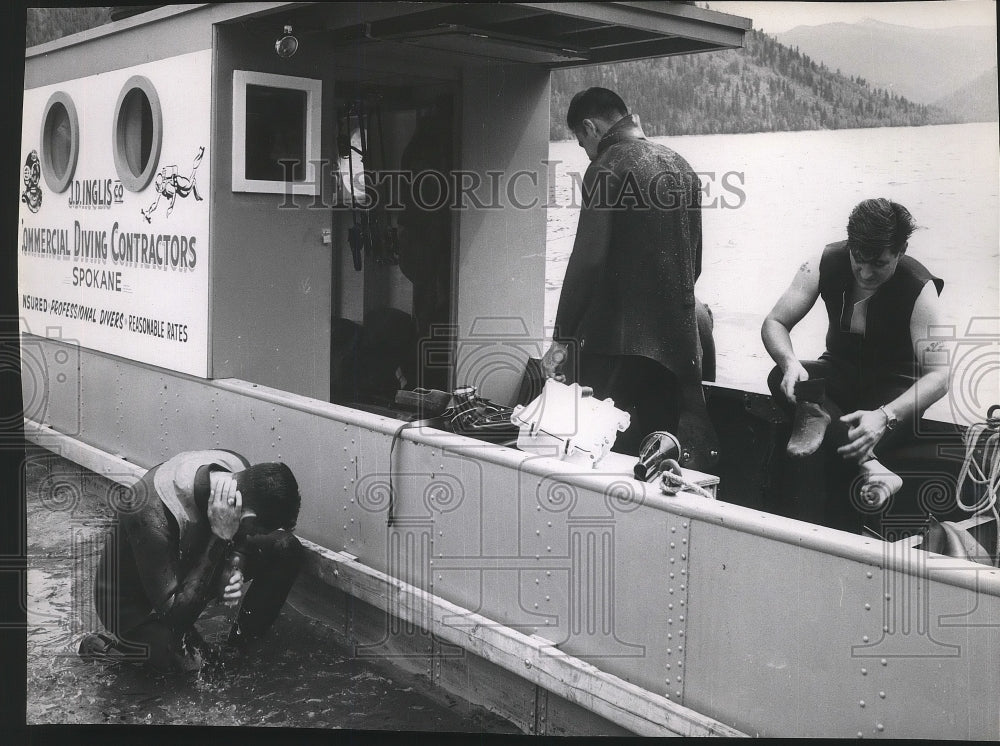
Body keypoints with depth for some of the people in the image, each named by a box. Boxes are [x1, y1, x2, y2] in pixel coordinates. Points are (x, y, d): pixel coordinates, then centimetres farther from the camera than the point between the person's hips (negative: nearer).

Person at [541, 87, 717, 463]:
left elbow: (588, 260, -15)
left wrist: (562, 340, -10)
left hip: (620, 345, -7)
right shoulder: (682, 168, 14)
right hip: (679, 343, 7)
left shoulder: (608, 168, -9)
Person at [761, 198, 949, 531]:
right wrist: (790, 362, -35)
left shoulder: (919, 289, -22)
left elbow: (938, 375, -28)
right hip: (840, 372, 4)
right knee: (781, 379, -33)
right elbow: (774, 322, -11)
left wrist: (884, 416, -47)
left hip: (894, 384, -4)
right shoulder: (826, 264, -14)